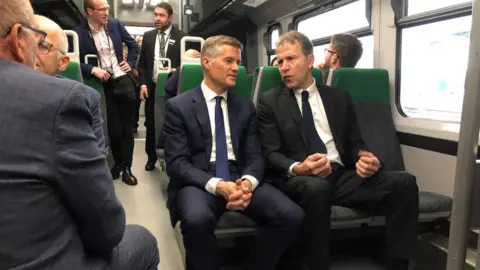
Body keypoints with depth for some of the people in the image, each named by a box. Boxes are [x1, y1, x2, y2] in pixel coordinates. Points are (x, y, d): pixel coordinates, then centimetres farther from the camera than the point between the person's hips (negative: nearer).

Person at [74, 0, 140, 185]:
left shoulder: (115, 24, 4)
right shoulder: (79, 33, -7)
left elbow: (133, 45, 16)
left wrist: (130, 63, 7)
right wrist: (93, 70, -21)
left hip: (124, 81, 2)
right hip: (104, 85, -2)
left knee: (127, 127, 6)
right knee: (114, 130, 3)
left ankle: (127, 168, 18)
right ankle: (118, 163, 27)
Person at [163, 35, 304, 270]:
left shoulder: (246, 107, 14)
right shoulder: (178, 106, 2)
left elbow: (255, 156, 8)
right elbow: (177, 162, -7)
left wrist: (248, 181, -17)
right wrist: (216, 185, -23)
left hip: (239, 178, 4)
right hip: (199, 182, -3)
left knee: (292, 215, -21)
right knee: (197, 219, -37)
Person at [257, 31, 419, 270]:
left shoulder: (339, 97, 17)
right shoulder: (269, 102, 7)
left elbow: (355, 142, 16)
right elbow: (270, 154, -1)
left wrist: (364, 158, -8)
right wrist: (296, 168, -23)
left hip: (343, 176, 4)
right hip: (300, 180, -3)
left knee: (403, 183, -19)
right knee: (316, 188, -39)